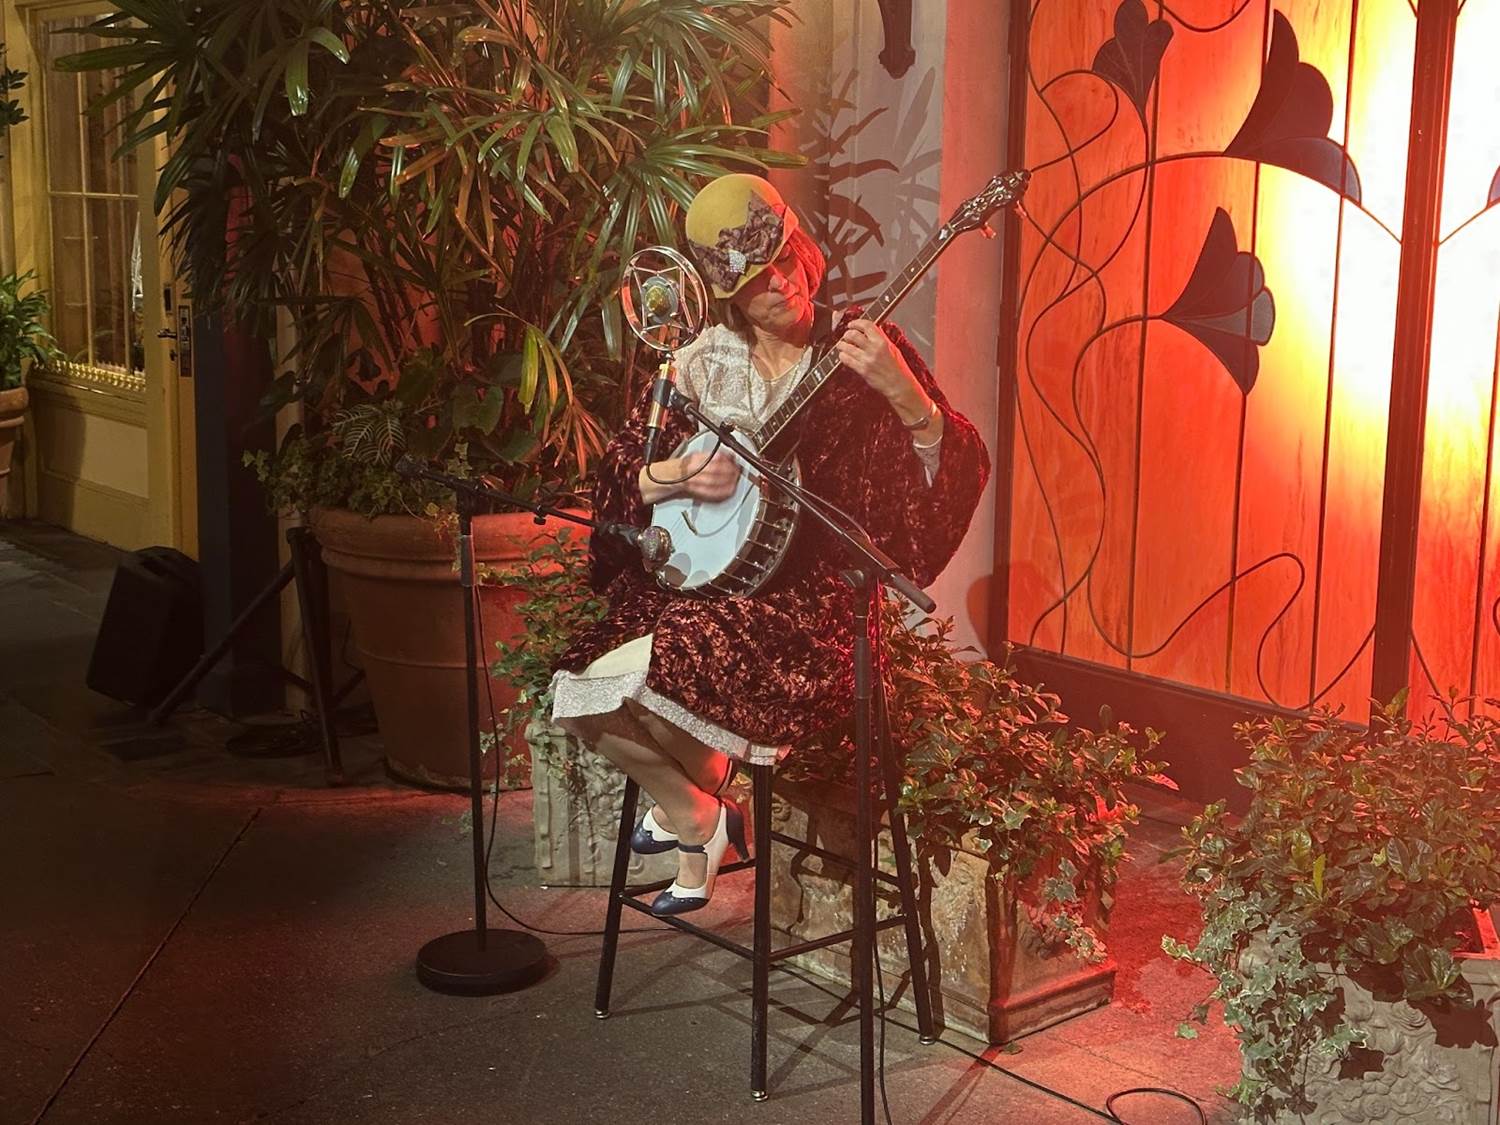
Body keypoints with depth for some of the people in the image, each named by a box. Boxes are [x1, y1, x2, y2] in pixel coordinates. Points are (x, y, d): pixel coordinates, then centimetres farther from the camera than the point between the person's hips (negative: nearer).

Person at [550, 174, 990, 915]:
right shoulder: (703, 364, 7)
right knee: (580, 700, -13)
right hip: (694, 580, 5)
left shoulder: (859, 353, -5)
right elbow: (620, 478, 11)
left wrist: (899, 388, -31)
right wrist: (674, 479, -11)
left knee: (636, 678, -27)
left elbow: (961, 469, -14)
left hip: (807, 593, -5)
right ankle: (698, 822, 12)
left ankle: (702, 804, 6)